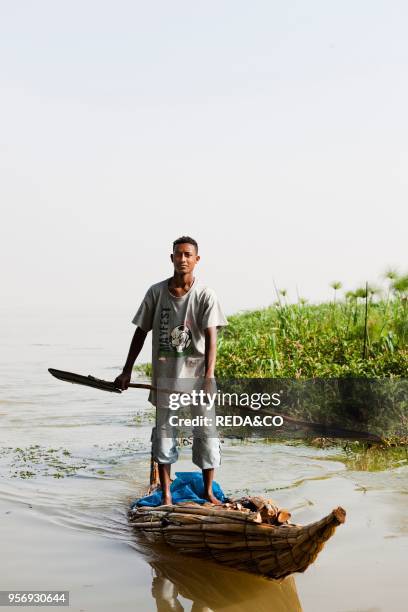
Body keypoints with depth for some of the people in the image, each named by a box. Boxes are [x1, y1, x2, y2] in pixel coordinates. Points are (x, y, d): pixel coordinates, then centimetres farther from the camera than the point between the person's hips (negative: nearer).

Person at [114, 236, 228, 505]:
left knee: (206, 434, 4)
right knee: (163, 434, 6)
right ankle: (166, 495, 19)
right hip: (164, 376, 2)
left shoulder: (205, 295, -7)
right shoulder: (156, 292, 1)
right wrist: (127, 371, 8)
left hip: (196, 376, -2)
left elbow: (211, 338, -14)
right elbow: (141, 332, 9)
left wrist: (208, 377, -25)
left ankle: (208, 491, 22)